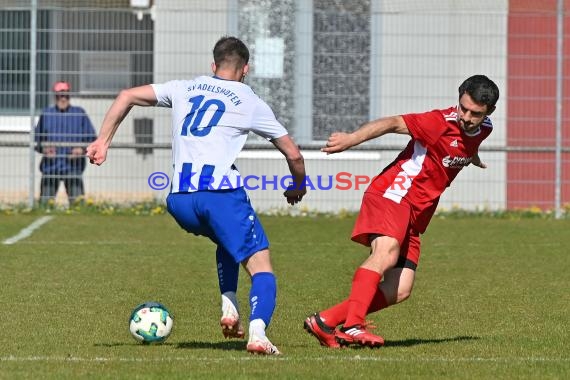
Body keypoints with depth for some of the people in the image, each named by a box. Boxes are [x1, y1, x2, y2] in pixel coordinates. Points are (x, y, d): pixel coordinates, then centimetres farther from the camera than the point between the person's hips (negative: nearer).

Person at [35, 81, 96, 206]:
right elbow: (37, 138, 15)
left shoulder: (80, 113, 7)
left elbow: (91, 137, 7)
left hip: (73, 166, -1)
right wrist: (44, 148, -6)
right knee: (45, 201, -2)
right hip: (51, 165, 1)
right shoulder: (46, 114, 10)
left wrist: (82, 149, -11)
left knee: (77, 202, -8)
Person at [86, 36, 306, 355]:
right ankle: (257, 331, -27)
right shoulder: (250, 102, 12)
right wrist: (298, 186, 36)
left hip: (179, 199, 4)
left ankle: (229, 306, 16)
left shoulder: (185, 89, 21)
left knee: (227, 240, 33)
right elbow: (293, 153, 17)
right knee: (261, 266, -2)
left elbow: (128, 96, 18)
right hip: (220, 191, -4)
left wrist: (103, 141, 20)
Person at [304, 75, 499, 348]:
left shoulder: (483, 130, 10)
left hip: (415, 215, 8)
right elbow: (394, 123, -23)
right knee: (387, 252, -34)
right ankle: (352, 325, -45)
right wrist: (352, 138, -37)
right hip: (394, 193, -8)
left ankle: (325, 323, -4)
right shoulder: (441, 122, -14)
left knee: (400, 291, -4)